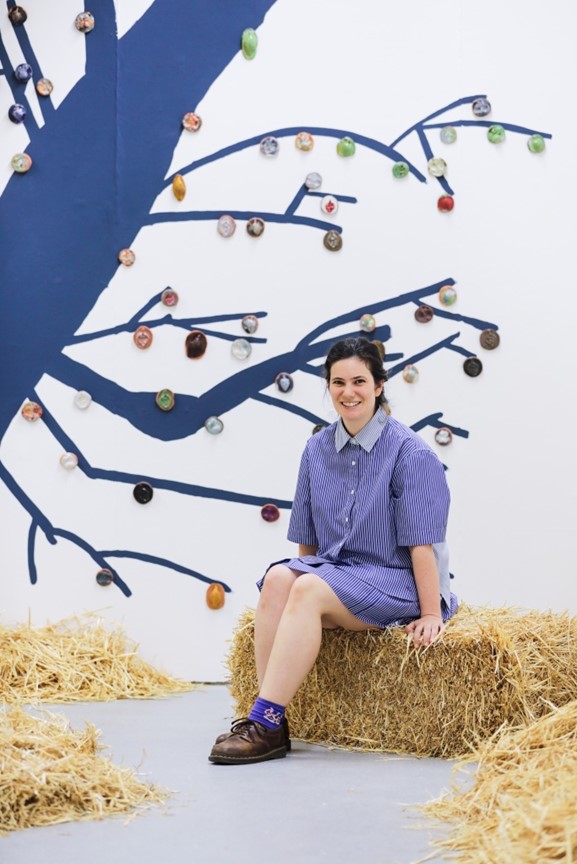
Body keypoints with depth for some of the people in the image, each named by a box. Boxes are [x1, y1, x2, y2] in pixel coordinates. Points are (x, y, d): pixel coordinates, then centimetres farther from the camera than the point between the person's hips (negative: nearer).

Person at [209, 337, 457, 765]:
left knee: (309, 590, -31)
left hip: (395, 582, -5)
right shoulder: (318, 449, 8)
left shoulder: (411, 452, -9)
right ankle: (271, 724, -30)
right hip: (334, 570, 6)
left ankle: (266, 722, -30)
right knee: (279, 578, -26)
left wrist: (430, 614, -14)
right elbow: (308, 538, 15)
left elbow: (422, 541, -13)